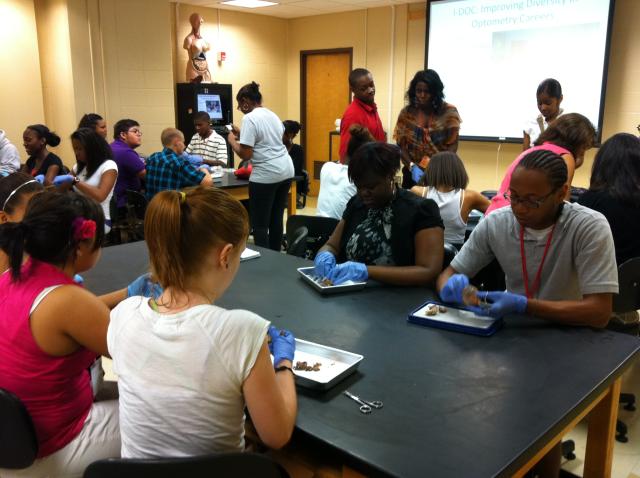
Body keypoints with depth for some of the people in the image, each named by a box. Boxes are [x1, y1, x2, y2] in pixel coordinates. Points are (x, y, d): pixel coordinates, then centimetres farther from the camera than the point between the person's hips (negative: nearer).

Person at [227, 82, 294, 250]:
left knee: (260, 224, -1)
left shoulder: (249, 118, -10)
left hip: (266, 175, -8)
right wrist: (242, 136, 28)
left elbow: (245, 155, -14)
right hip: (286, 171, 8)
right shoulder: (272, 115, 15)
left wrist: (233, 141, 3)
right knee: (276, 219, 15)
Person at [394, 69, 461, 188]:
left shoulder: (449, 112, -3)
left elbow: (452, 146, -4)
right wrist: (412, 166, -17)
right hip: (413, 173, 1)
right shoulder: (406, 113, 1)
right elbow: (401, 145, 0)